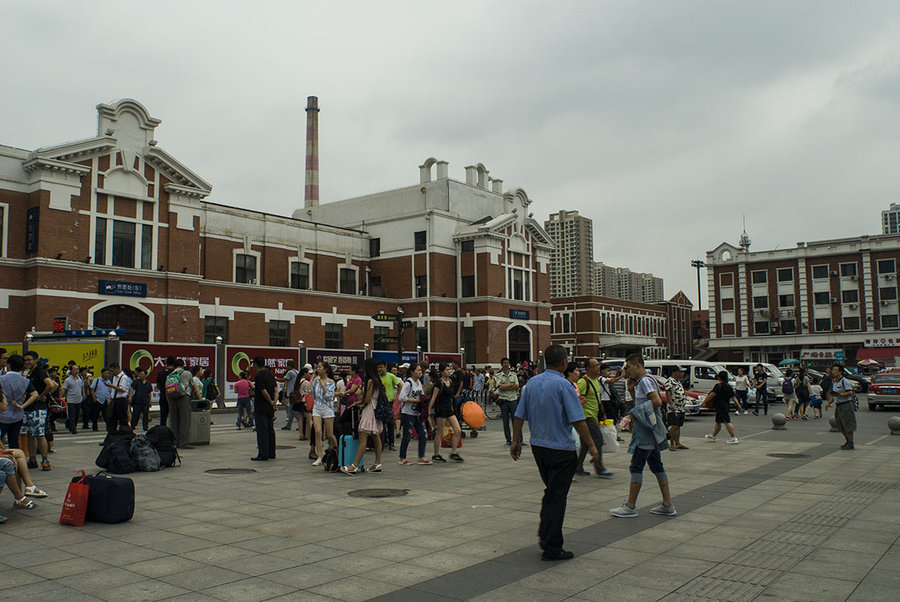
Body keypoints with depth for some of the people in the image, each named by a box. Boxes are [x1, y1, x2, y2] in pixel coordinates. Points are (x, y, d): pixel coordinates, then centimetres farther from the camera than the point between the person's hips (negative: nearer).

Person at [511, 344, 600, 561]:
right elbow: (577, 420, -17)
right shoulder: (563, 385, -15)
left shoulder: (532, 382, 5)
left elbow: (519, 416, 7)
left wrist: (516, 441, 15)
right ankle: (552, 548, 8)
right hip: (560, 450, -6)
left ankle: (544, 535, 22)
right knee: (557, 497, 2)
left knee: (551, 492, 22)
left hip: (537, 446, 6)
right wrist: (591, 447, -10)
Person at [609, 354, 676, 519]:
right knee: (656, 466, 12)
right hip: (649, 432, 10)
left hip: (646, 433, -10)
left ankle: (630, 506, 1)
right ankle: (667, 505, 16)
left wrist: (635, 413, -18)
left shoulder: (645, 380, -13)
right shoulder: (641, 381, 17)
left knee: (636, 467, -5)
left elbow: (657, 401, -25)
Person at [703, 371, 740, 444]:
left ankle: (734, 438, -14)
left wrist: (705, 401, -10)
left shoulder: (718, 385, -14)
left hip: (720, 406, -9)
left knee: (727, 422, -11)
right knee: (718, 422, 20)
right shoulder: (729, 386, 11)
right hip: (726, 406, 10)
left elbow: (712, 394, -18)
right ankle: (712, 436, 32)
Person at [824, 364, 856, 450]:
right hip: (838, 406, 9)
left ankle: (850, 444, 6)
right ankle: (847, 441, 30)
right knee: (840, 426, 15)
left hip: (846, 405, -9)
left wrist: (839, 395, -30)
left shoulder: (845, 381, -14)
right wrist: (829, 402, 11)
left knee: (848, 426, -2)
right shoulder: (834, 382, 14)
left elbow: (850, 392, -22)